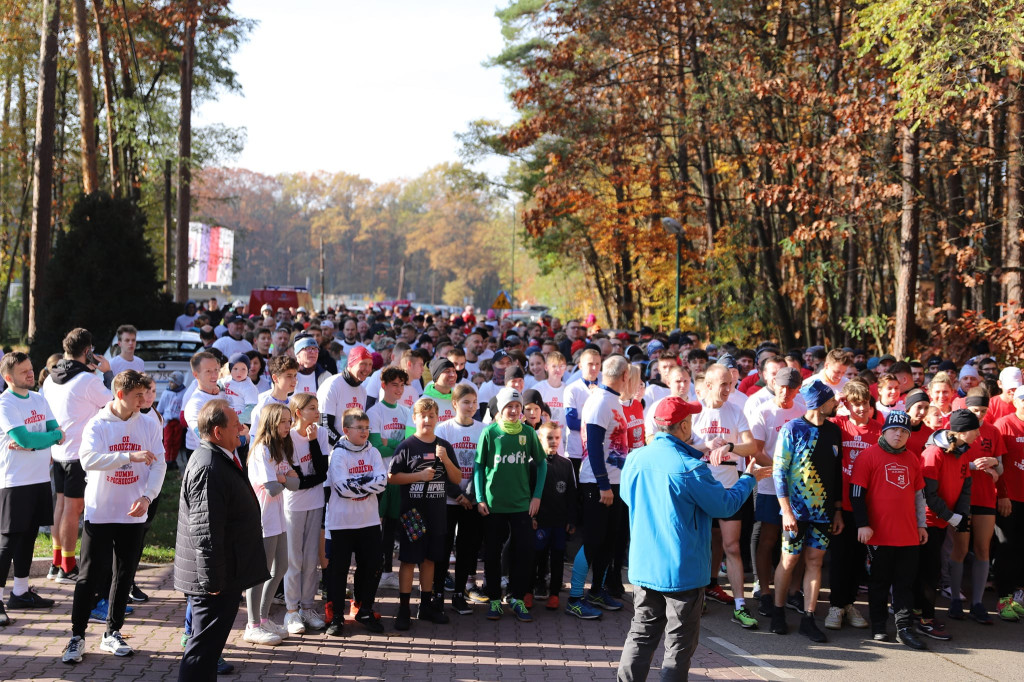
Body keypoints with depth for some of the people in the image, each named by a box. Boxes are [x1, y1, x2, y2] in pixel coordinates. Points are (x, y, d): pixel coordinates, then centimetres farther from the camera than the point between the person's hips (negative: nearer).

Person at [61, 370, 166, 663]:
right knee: (91, 575, 0)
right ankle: (77, 636, 11)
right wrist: (130, 456, -28)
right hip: (100, 512, -3)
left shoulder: (149, 425, 1)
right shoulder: (97, 425, -6)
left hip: (134, 514, 3)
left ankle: (112, 633, 23)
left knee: (125, 576, 10)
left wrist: (147, 497, -16)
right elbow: (88, 459, -21)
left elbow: (159, 464, -2)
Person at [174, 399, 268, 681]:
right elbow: (205, 532, -27)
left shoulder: (220, 459, 10)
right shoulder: (209, 468, -24)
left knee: (207, 646, 19)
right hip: (216, 581, -11)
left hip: (221, 575, 11)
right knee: (203, 648, -3)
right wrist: (213, 581, -25)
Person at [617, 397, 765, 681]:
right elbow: (725, 505, -11)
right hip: (682, 569, -5)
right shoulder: (690, 467, -21)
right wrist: (749, 478, 6)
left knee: (641, 633, 15)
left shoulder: (635, 459, -4)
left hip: (643, 567, 5)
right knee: (680, 640, 9)